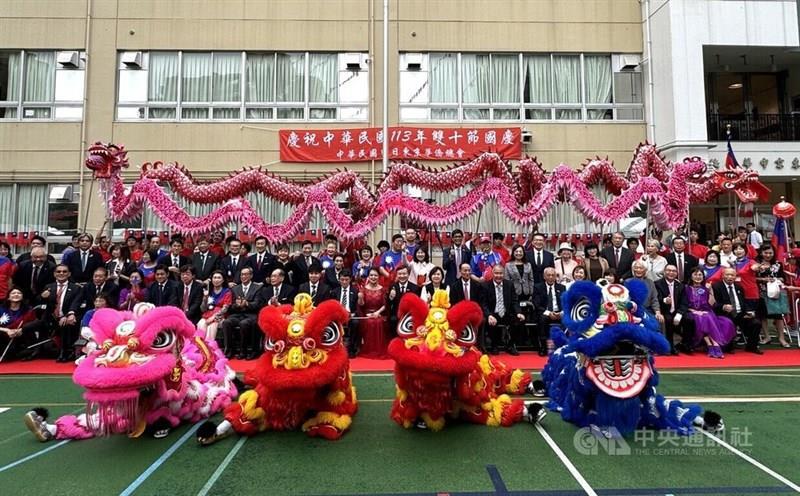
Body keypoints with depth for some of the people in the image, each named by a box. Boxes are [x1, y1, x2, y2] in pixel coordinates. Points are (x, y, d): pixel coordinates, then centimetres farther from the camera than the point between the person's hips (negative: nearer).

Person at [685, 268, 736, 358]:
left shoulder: (705, 289, 17)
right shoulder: (687, 288, 11)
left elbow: (711, 304, 4)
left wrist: (710, 291, -2)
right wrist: (694, 311, -11)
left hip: (706, 313, 2)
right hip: (692, 314, -2)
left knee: (707, 319, -33)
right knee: (702, 320, -34)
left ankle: (711, 346, -41)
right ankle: (715, 345, -38)